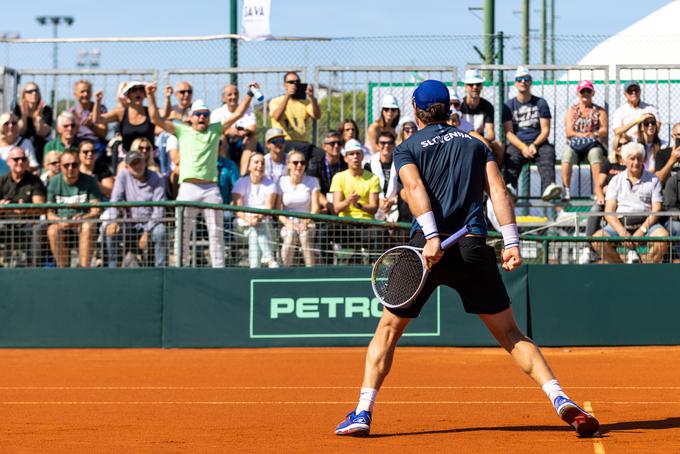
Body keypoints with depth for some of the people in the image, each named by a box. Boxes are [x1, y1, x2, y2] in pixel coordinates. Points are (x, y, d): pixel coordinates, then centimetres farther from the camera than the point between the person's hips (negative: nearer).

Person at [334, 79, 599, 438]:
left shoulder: (407, 149, 10)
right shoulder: (475, 144, 18)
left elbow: (415, 188, -9)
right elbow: (497, 190, 6)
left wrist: (432, 237, -21)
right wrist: (511, 241, -1)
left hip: (429, 247, -2)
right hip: (473, 248, 2)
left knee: (388, 328, 14)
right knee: (509, 332, 7)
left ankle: (362, 413, 3)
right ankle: (560, 399, -10)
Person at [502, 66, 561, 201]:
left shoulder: (540, 103, 14)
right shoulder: (509, 105, 12)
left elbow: (545, 130, 7)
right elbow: (509, 132, 3)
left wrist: (534, 145, -14)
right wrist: (523, 147, -16)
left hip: (539, 143, 0)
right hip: (517, 144, 0)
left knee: (548, 152, -33)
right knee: (511, 156, -35)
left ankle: (548, 187, -59)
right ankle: (510, 187, -62)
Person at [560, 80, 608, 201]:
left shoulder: (599, 111, 18)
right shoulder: (572, 111, 19)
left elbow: (605, 130, 4)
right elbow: (569, 132, 5)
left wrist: (594, 134, -17)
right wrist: (582, 135, -14)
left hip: (594, 144, -1)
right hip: (575, 145, 1)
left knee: (596, 155, -37)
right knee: (567, 155, -34)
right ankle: (566, 191, -38)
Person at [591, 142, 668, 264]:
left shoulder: (653, 180, 11)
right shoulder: (616, 181, 13)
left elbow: (656, 210, 2)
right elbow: (609, 211, 4)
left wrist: (642, 230, -15)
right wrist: (622, 232, -14)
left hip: (646, 223, -1)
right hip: (620, 223, 1)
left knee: (663, 237, -33)